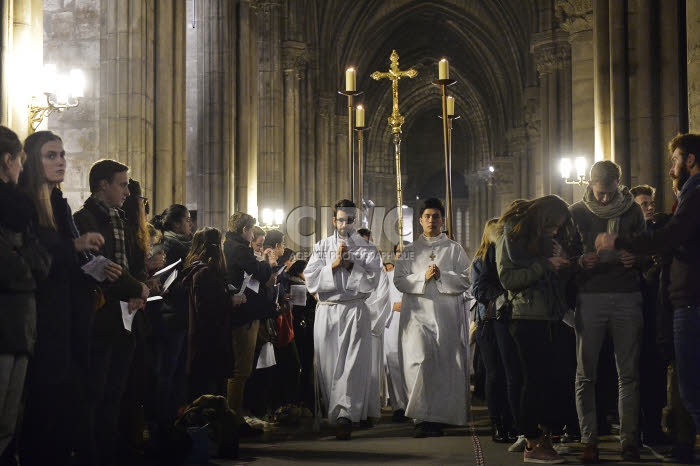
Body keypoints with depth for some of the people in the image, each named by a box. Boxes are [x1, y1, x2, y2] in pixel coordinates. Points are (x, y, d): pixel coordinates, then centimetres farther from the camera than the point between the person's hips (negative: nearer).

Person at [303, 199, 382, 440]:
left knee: (353, 363, -12)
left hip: (355, 311, -2)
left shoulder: (368, 249, 8)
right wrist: (335, 264, -9)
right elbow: (312, 281, 1)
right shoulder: (321, 247, 12)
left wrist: (350, 264, -11)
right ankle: (332, 413, 13)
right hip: (326, 312, 2)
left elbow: (370, 283, -3)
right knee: (328, 364, 2)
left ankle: (344, 415, -17)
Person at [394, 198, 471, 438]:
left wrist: (441, 276, -10)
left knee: (445, 365, -3)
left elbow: (465, 280, 4)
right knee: (419, 360, -15)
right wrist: (423, 277, -9)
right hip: (418, 312, 0)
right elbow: (399, 280, 6)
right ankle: (421, 417, -13)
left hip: (447, 313, 0)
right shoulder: (410, 251, 16)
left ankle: (438, 417, 5)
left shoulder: (454, 249, 13)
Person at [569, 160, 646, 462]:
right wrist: (582, 262, -16)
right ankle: (589, 440, 5)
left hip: (628, 298, 1)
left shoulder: (632, 210, 9)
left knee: (629, 373, 2)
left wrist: (635, 259, -10)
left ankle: (629, 440, 7)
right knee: (586, 373, -1)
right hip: (590, 297, -1)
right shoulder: (577, 213, 6)